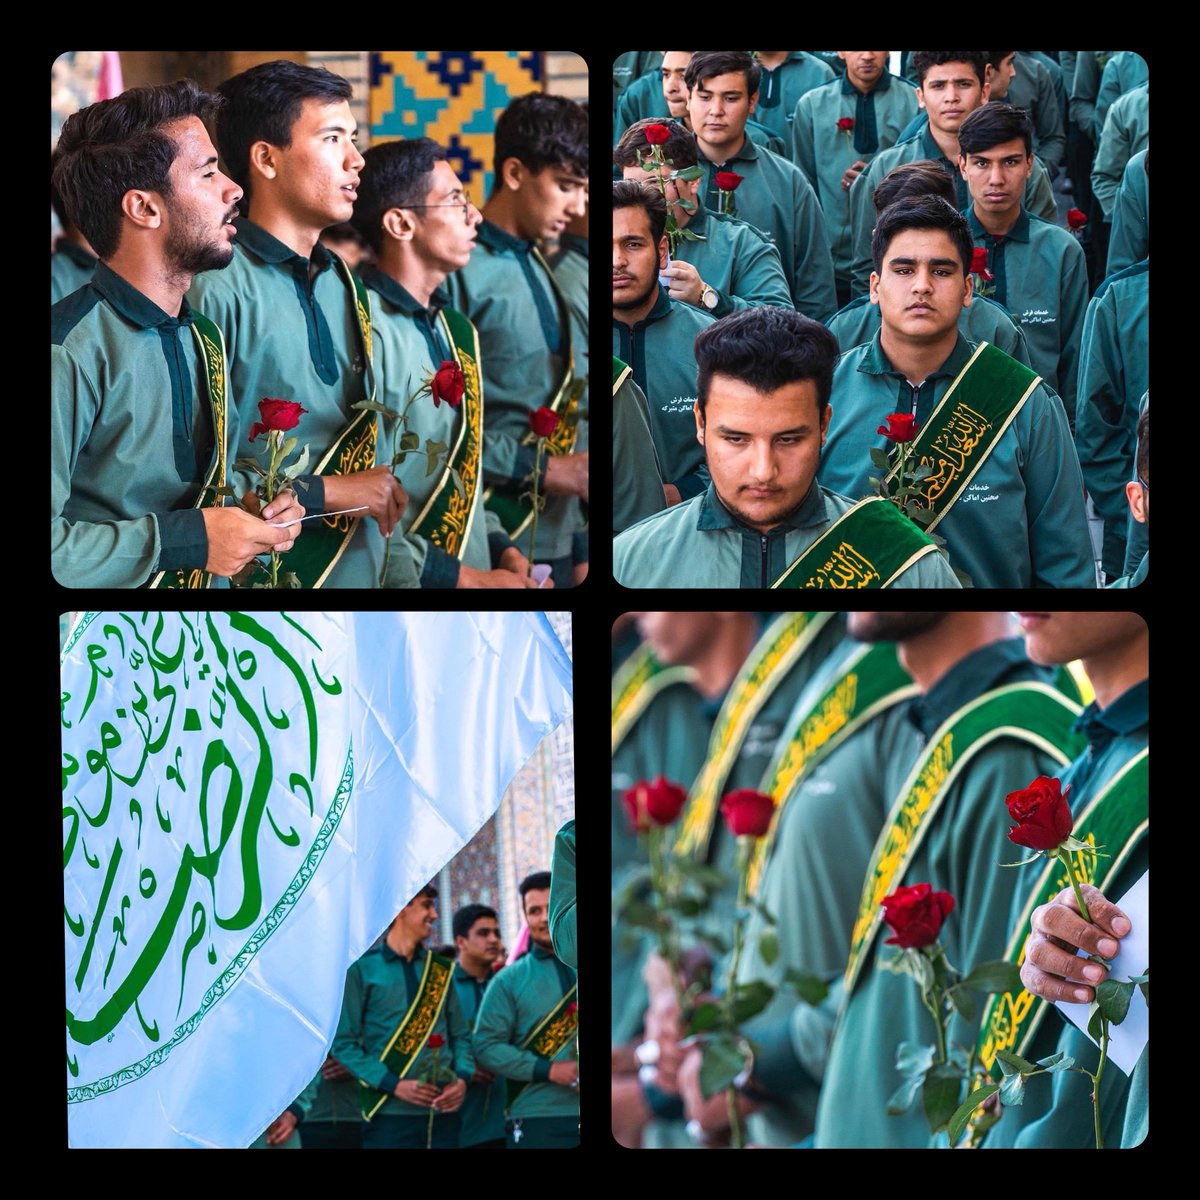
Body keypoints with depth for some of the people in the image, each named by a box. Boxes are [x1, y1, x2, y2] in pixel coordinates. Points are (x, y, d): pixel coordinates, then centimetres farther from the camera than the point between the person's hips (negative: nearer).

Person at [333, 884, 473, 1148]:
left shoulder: (440, 969, 15)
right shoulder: (362, 968, 0)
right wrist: (393, 1085, -13)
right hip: (390, 1115, -4)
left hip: (443, 1112, 4)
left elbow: (461, 1035, 17)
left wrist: (462, 1078, -3)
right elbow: (344, 1042, -4)